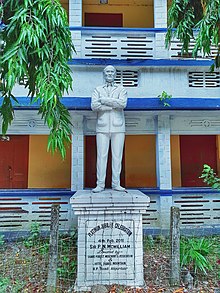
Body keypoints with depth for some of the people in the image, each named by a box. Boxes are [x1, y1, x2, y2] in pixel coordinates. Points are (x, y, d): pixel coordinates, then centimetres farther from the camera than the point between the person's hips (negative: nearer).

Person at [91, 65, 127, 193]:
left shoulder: (121, 89, 13)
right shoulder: (98, 90, 14)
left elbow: (122, 103, -9)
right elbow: (94, 106, -5)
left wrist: (104, 100, -8)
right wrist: (114, 105, -9)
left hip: (118, 127, 0)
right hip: (102, 128, 0)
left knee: (117, 156, 1)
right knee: (101, 155, -2)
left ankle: (116, 184, 9)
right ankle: (100, 184, 4)